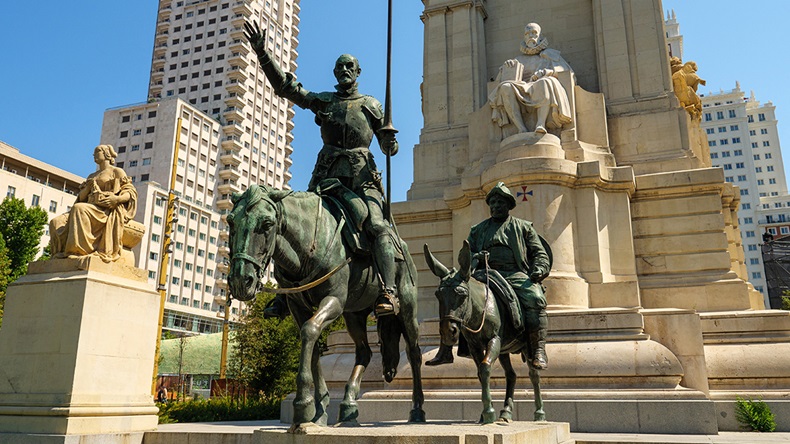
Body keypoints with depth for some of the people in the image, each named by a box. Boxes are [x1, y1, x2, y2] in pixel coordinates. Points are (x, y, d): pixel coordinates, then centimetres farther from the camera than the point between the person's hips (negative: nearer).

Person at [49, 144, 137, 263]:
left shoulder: (117, 171, 10)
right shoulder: (92, 176, 29)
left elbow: (131, 192, -1)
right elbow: (81, 197, 23)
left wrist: (117, 199, -20)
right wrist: (88, 187, 3)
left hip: (107, 210, -7)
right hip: (90, 208, 7)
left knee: (79, 208, -36)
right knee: (56, 222, -15)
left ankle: (80, 251, -38)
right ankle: (61, 253, -23)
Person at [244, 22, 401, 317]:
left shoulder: (371, 105, 16)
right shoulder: (323, 101, 18)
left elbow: (387, 144, 16)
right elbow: (284, 86, 12)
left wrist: (391, 143, -9)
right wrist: (262, 53, 2)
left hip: (361, 174, -2)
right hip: (327, 173, 2)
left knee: (377, 226, -23)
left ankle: (388, 292, -31)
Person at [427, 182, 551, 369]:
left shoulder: (524, 227, 20)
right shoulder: (478, 230, 25)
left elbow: (539, 253, 14)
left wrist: (539, 270, -8)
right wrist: (474, 257, -6)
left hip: (515, 274, -2)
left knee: (534, 297, -34)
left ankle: (538, 350, -27)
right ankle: (445, 350, -17)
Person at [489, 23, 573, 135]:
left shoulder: (550, 54, 25)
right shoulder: (520, 59, 32)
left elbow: (565, 70, 9)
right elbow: (501, 78, 24)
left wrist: (545, 72, -11)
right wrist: (507, 66, 1)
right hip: (523, 91, 2)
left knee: (545, 82, -38)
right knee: (505, 87, -32)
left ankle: (540, 125, -51)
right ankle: (522, 130, -43)